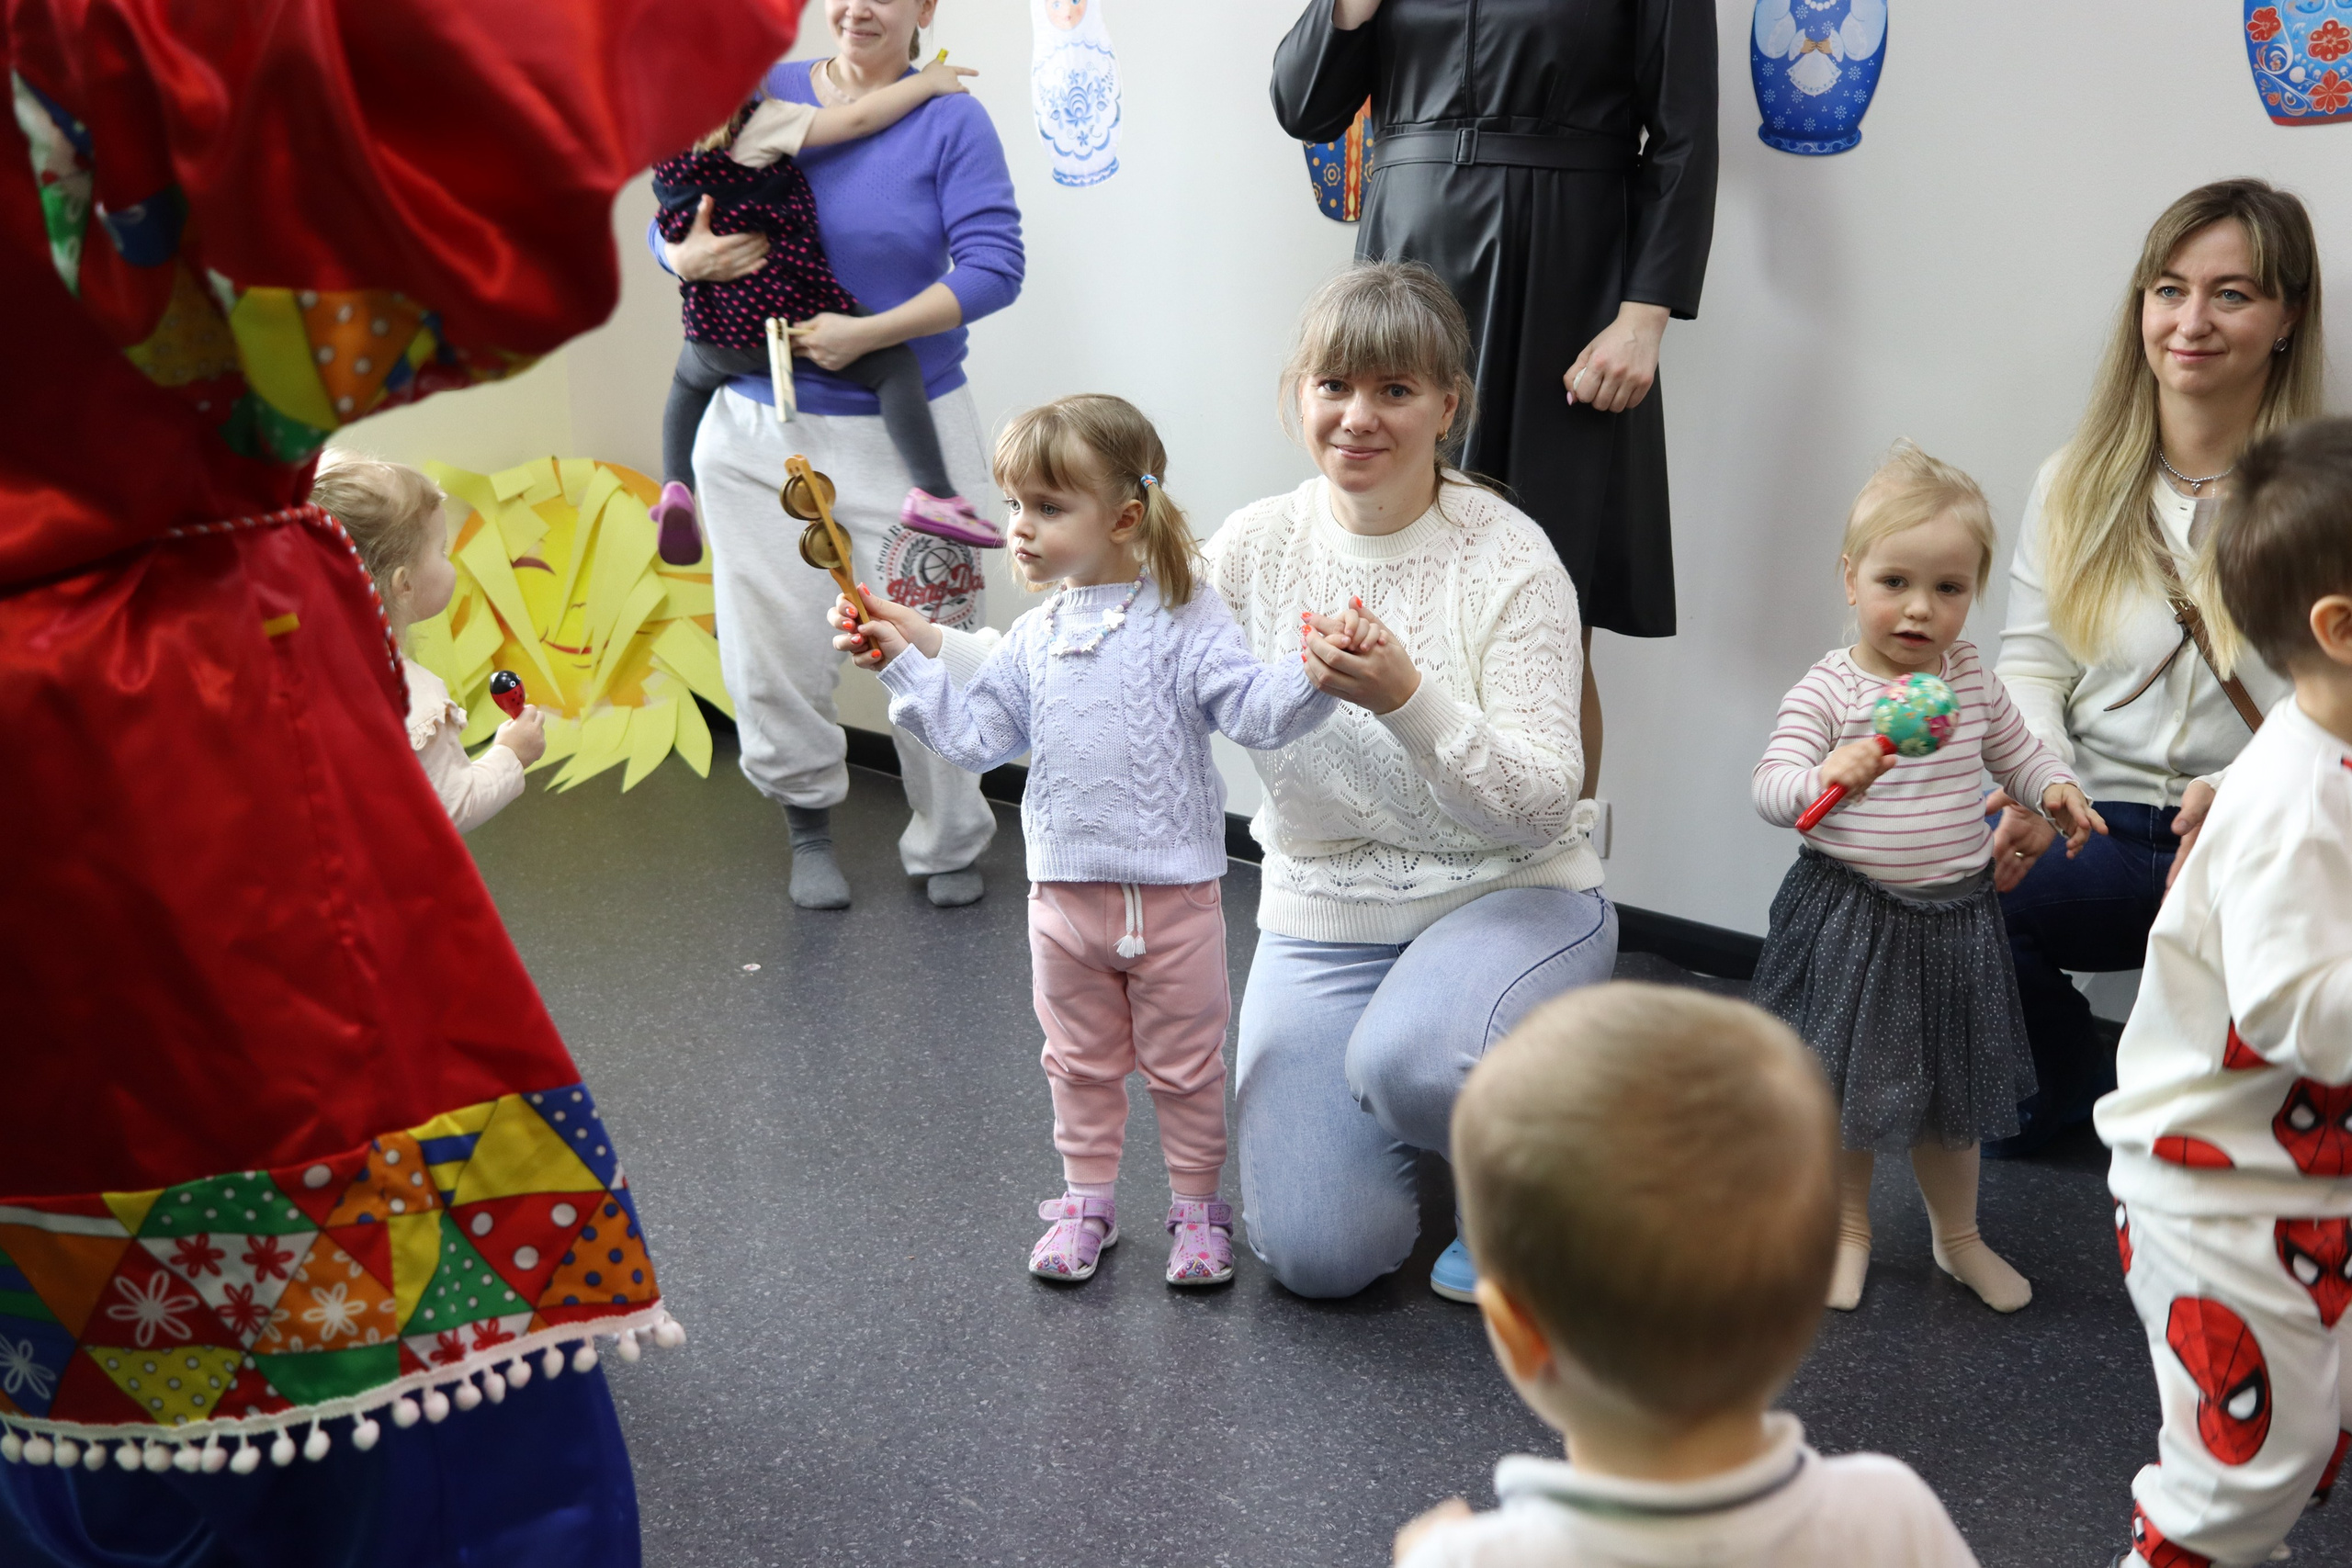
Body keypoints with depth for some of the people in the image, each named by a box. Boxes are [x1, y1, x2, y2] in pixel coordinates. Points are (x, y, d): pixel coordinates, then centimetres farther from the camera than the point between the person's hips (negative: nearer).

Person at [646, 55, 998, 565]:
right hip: (787, 309, -6)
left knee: (690, 378, 36)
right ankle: (932, 493, -9)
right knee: (895, 364, 3)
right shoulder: (756, 124, -12)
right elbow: (856, 120, -14)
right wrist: (926, 81, -3)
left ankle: (675, 486, 19)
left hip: (717, 331, 6)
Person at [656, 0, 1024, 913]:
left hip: (905, 432, -2)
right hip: (761, 427, 2)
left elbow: (993, 268, -13)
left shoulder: (951, 121, -4)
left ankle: (947, 846, 25)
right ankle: (808, 823, 33)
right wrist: (685, 256, -15)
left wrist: (865, 334, -21)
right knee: (772, 651, 5)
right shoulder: (762, 95, 3)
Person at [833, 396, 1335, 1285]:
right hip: (1065, 892, 4)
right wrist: (907, 659, 3)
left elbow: (1256, 710, -17)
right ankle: (1087, 1201, 34)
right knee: (1081, 1062, 18)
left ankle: (1197, 1206, 27)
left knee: (1185, 1064, 10)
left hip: (1173, 894, -4)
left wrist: (1316, 673, -35)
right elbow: (974, 736, 7)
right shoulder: (1034, 640, 6)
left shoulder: (1185, 623, -9)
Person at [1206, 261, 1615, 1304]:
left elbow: (1545, 806, -18)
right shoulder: (1256, 543, -3)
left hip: (1509, 897, -3)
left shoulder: (1506, 556, -14)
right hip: (1321, 914, 3)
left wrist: (1409, 699, -35)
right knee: (1316, 1253, -11)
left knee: (1407, 1063, -37)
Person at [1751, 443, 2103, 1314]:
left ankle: (1958, 1235, 39)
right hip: (1849, 913, -4)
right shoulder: (1830, 686, -14)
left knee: (1950, 1088, 18)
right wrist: (1824, 779, -43)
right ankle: (1848, 1229, 33)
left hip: (1955, 914, 4)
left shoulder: (1972, 680, 1)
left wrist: (2055, 789, -3)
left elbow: (2017, 751, 17)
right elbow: (1771, 785, -22)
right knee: (1843, 1083, 10)